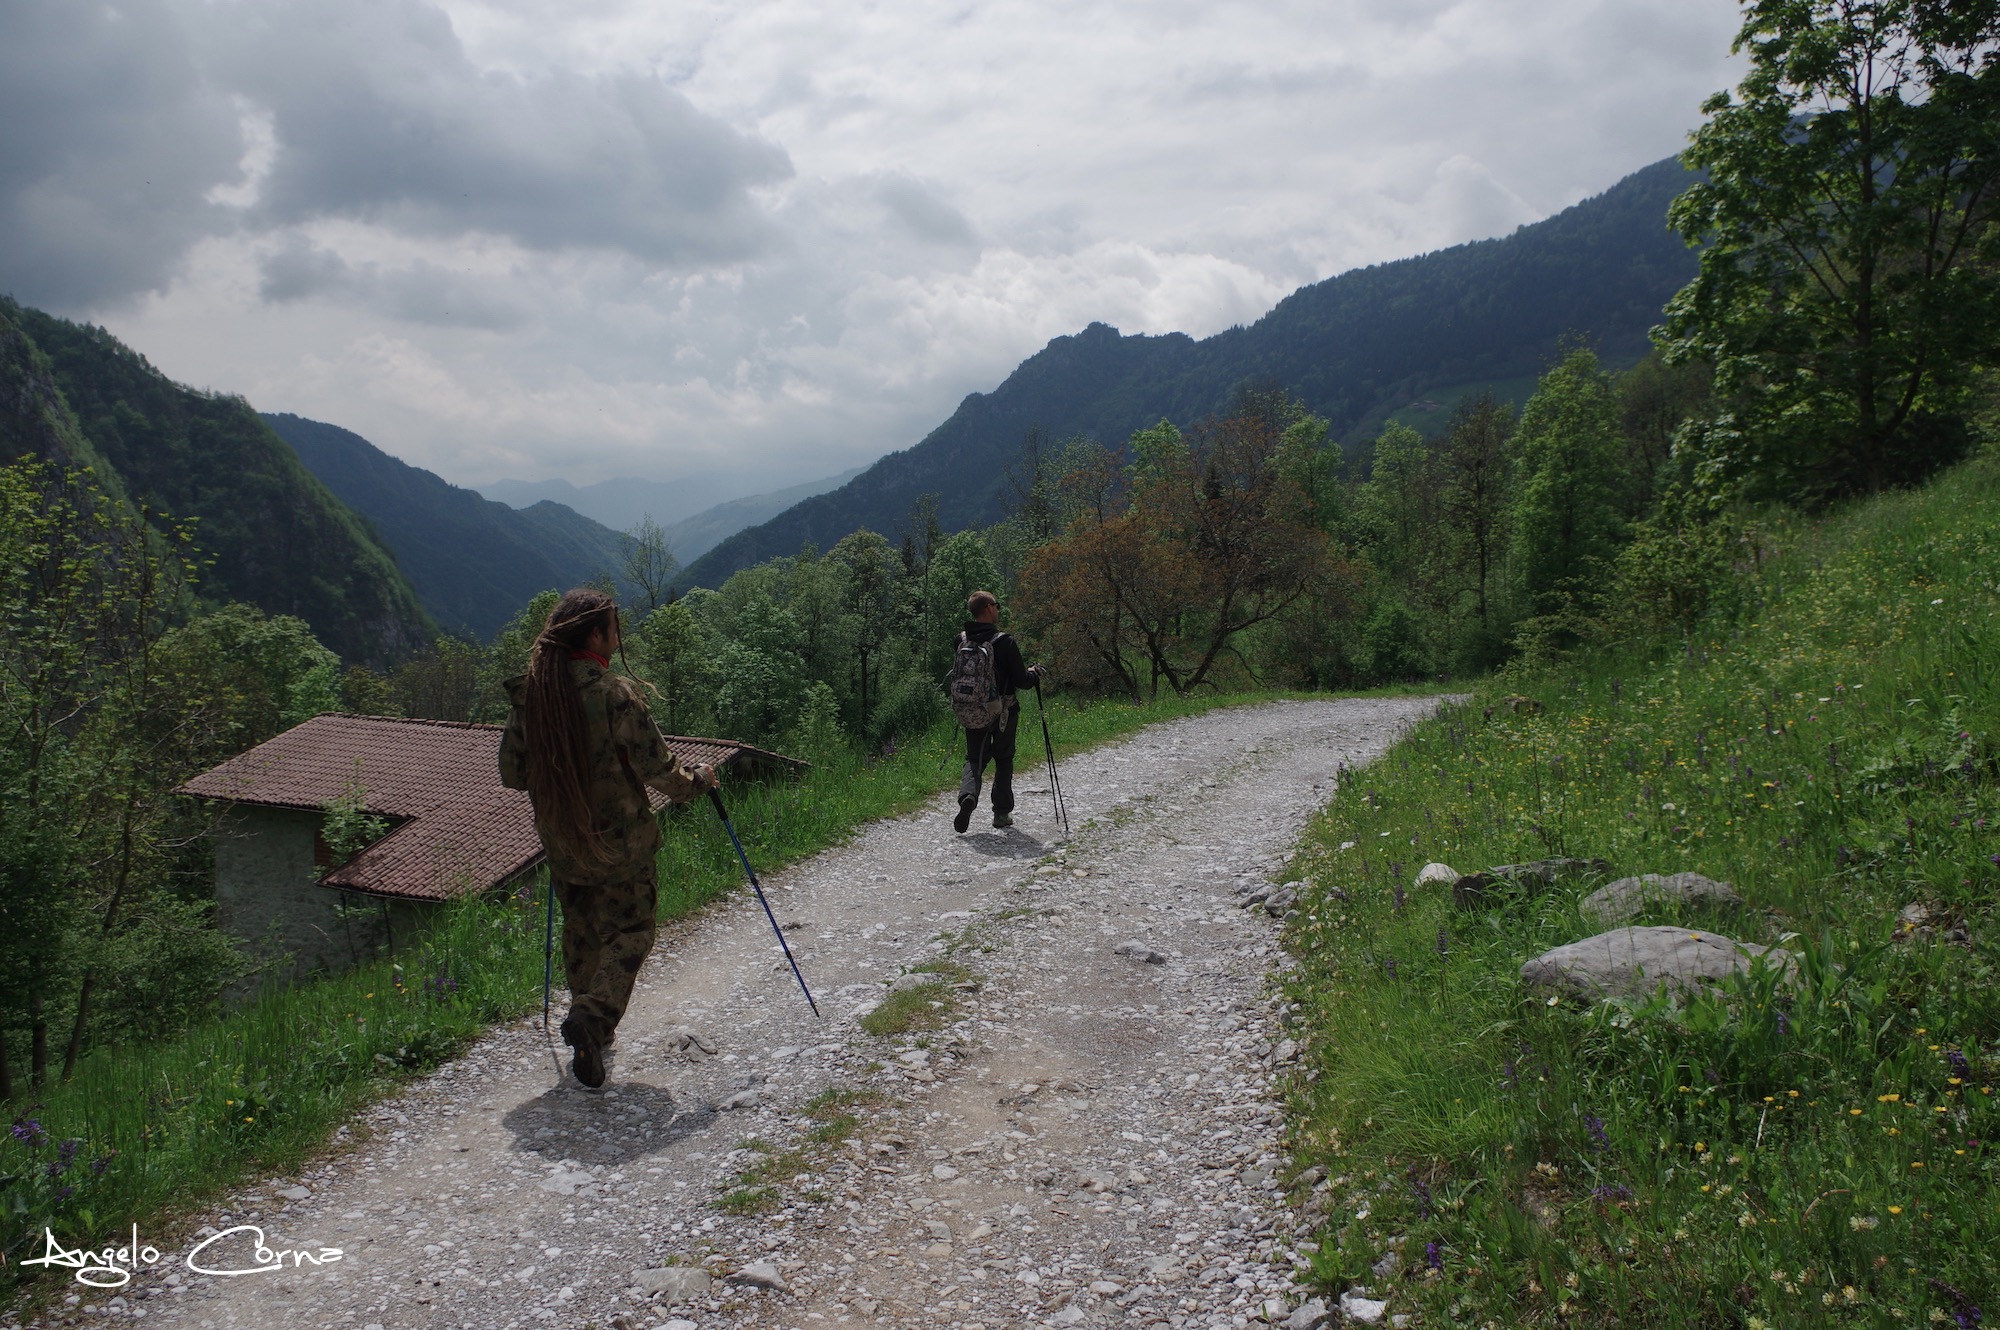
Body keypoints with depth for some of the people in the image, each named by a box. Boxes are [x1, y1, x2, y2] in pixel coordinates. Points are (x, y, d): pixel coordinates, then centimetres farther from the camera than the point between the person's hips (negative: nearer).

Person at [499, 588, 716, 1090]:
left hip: (561, 843, 5)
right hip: (622, 842, -5)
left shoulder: (530, 694, -4)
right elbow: (657, 768, -17)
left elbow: (511, 773, 4)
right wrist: (698, 780, 3)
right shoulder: (616, 695, -20)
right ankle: (593, 1017, -13)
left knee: (581, 932, 19)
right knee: (629, 933, 7)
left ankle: (592, 1038, 27)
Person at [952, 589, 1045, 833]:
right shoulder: (1005, 642, -18)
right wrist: (1034, 674, 5)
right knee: (1003, 760, 14)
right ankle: (1002, 813, 19)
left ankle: (968, 795, -15)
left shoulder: (962, 641, -4)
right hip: (1004, 712, -3)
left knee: (974, 758, 14)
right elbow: (1021, 680, -15)